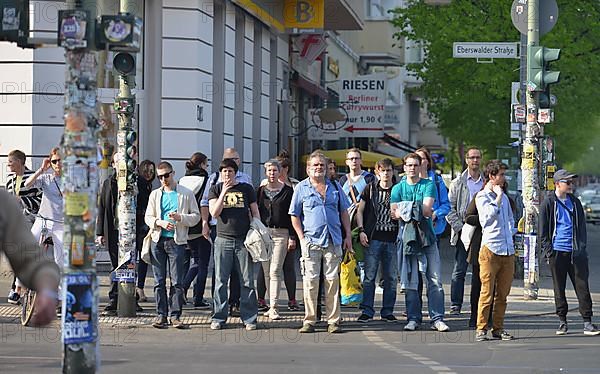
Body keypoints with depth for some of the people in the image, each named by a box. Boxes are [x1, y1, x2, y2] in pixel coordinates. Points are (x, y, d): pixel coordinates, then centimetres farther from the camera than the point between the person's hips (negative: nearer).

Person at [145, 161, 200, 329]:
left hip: (177, 241, -3)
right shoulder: (155, 194, 12)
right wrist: (160, 222, -9)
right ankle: (161, 315, 7)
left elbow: (196, 216, 3)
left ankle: (175, 315, -2)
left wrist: (180, 217, -14)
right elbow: (148, 217, 11)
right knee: (159, 281, 3)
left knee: (177, 281, -5)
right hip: (158, 240, 3)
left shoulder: (186, 194, 4)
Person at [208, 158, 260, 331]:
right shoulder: (215, 190, 9)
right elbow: (214, 213, -4)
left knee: (247, 281, 0)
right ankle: (218, 318, 7)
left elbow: (255, 213, 14)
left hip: (244, 239, 0)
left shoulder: (246, 189, 10)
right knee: (221, 281, 0)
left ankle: (249, 318, 5)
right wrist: (224, 192, -10)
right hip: (223, 239, 0)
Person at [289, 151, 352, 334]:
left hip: (333, 241, 2)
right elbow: (294, 215, 6)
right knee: (310, 280, -4)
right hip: (311, 241, -2)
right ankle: (309, 320, 1)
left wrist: (348, 236, 11)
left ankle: (333, 320, 4)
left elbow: (344, 212, 18)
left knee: (332, 279, 1)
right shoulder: (301, 188, 6)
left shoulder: (334, 187, 14)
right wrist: (302, 238, -4)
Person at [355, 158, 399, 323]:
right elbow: (360, 211, 8)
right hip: (373, 238, -1)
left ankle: (387, 312, 12)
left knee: (391, 277, 4)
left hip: (392, 240, 2)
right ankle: (367, 311, 2)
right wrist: (361, 231, -3)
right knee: (369, 276, -3)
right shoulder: (370, 189, 7)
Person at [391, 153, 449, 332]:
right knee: (410, 281, 0)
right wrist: (418, 211, -11)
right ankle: (413, 318, 7)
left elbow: (427, 209, -7)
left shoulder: (428, 185, 5)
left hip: (427, 235, -1)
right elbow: (395, 213, -1)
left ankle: (437, 319, -4)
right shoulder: (398, 188, 11)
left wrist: (406, 211, -6)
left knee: (435, 279, -5)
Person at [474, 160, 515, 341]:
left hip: (507, 251, 7)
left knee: (502, 294, 7)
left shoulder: (504, 197, 19)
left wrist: (510, 233, 11)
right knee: (487, 292, -8)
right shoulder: (482, 196, -2)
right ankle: (481, 329, -4)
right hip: (490, 250, -6)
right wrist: (498, 196, -10)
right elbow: (489, 214, -19)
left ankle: (498, 328, 12)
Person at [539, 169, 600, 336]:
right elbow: (542, 230, 1)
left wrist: (582, 247, 6)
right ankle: (562, 321, 14)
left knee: (582, 286, -3)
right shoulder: (548, 203, 1)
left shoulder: (575, 202, 12)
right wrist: (548, 250, -6)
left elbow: (582, 226, 17)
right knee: (559, 289, 5)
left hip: (576, 252, 3)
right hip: (557, 252, -3)